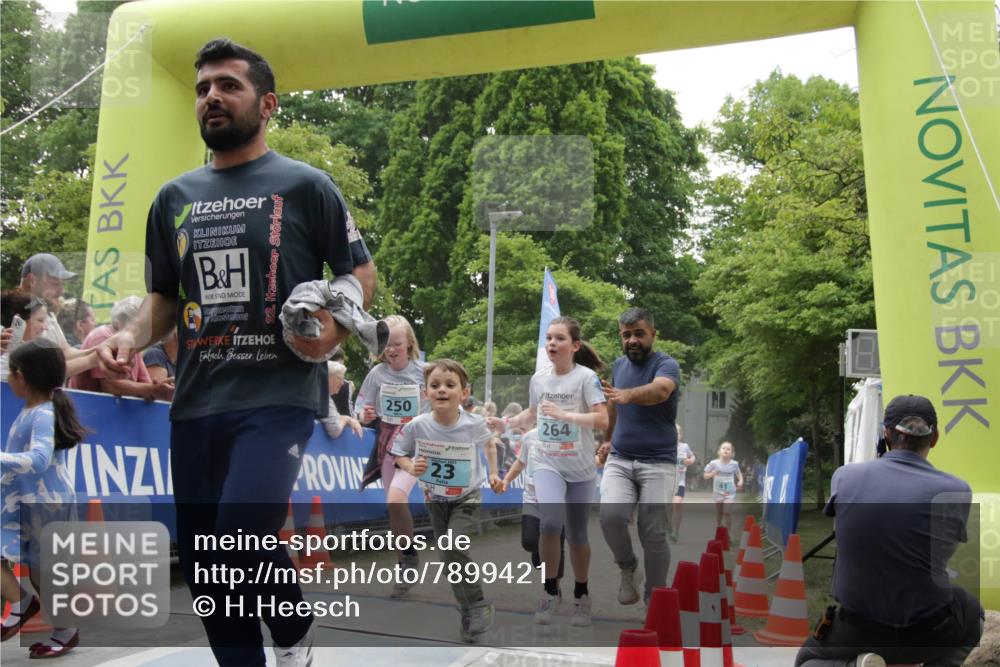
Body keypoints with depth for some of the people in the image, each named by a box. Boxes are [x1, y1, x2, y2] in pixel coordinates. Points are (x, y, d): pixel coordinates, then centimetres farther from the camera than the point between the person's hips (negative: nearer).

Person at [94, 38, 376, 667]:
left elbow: (362, 275, 5)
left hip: (279, 394, -5)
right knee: (203, 563, 8)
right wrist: (132, 336, 0)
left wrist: (333, 330, -14)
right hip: (196, 402, 6)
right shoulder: (174, 198, 15)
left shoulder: (306, 185, 2)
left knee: (242, 531, -21)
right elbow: (165, 296, 21)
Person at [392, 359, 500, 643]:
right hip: (435, 499, 3)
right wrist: (411, 467, -24)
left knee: (455, 549, -22)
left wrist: (493, 472, 0)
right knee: (450, 559, 9)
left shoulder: (474, 424, -22)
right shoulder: (417, 426, -22)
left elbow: (489, 442, 2)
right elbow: (398, 453, -5)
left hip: (466, 497, -3)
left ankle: (479, 606, -4)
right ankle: (469, 613, 25)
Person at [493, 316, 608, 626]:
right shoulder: (538, 379, 3)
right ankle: (550, 590, -3)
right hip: (547, 465, 2)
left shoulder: (586, 377, -10)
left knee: (577, 535, 9)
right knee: (550, 522, -23)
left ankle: (581, 596, 32)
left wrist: (564, 414, -28)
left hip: (580, 470, -2)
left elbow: (602, 420, -21)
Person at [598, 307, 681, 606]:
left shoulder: (666, 364, -10)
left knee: (654, 535, -8)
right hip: (619, 459, 4)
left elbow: (660, 391, -35)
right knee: (610, 516, -21)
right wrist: (608, 439, 35)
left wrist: (628, 395, -53)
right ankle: (628, 568, 8)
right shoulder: (619, 364, 10)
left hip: (658, 462, -4)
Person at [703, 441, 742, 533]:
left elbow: (739, 473, 13)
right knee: (719, 513, 12)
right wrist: (712, 474, -21)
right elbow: (705, 475, -1)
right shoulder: (714, 463, -9)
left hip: (730, 493, -1)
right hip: (718, 492, 1)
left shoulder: (734, 464, -6)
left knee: (727, 511, -17)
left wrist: (741, 481, -5)